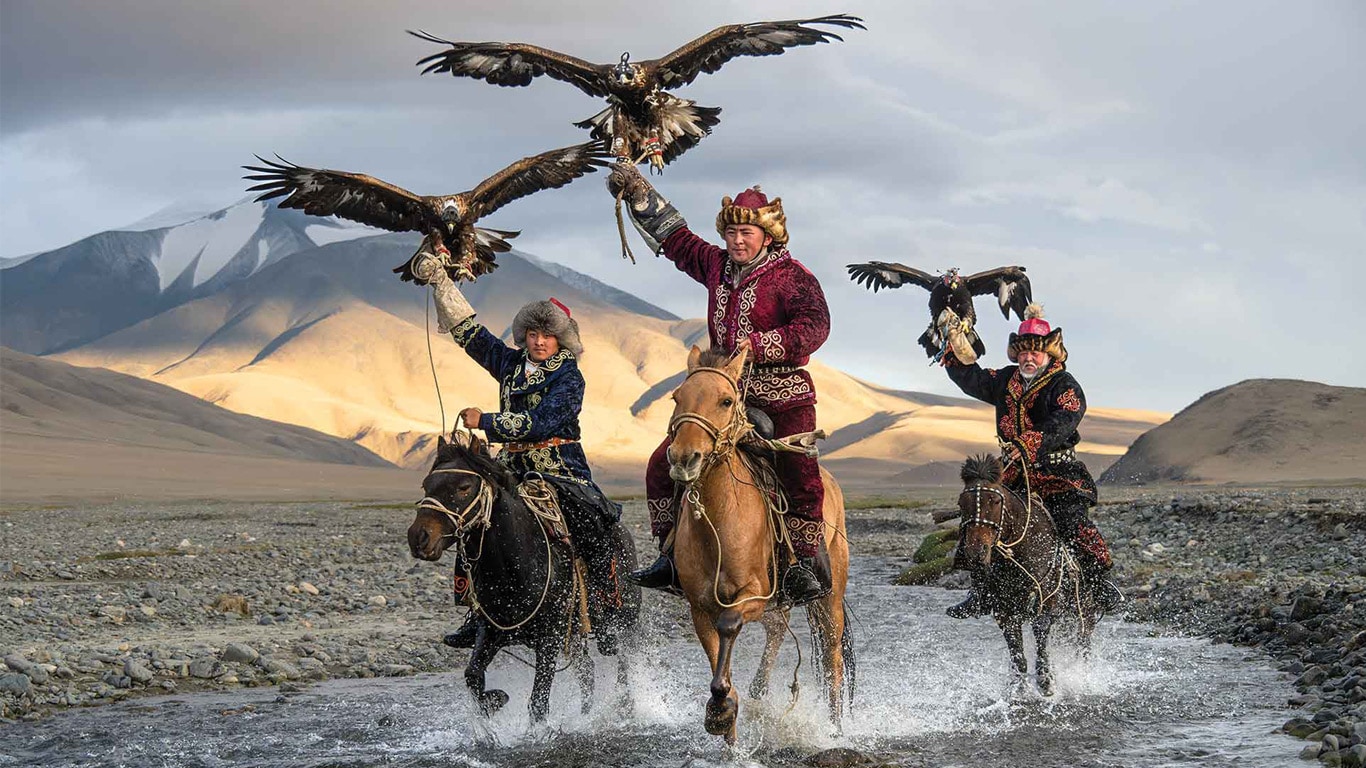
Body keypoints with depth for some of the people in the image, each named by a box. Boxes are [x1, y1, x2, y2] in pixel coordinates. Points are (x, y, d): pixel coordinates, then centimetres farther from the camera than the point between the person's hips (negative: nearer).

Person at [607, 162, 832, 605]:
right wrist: (638, 195, 19)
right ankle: (673, 557, 4)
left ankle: (805, 564, -4)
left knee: (801, 477, -19)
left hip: (782, 397, -5)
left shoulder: (792, 277, -6)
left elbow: (814, 326, -17)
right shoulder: (717, 266, 12)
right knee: (663, 463, -3)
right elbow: (675, 239, 23)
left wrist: (760, 345, -25)